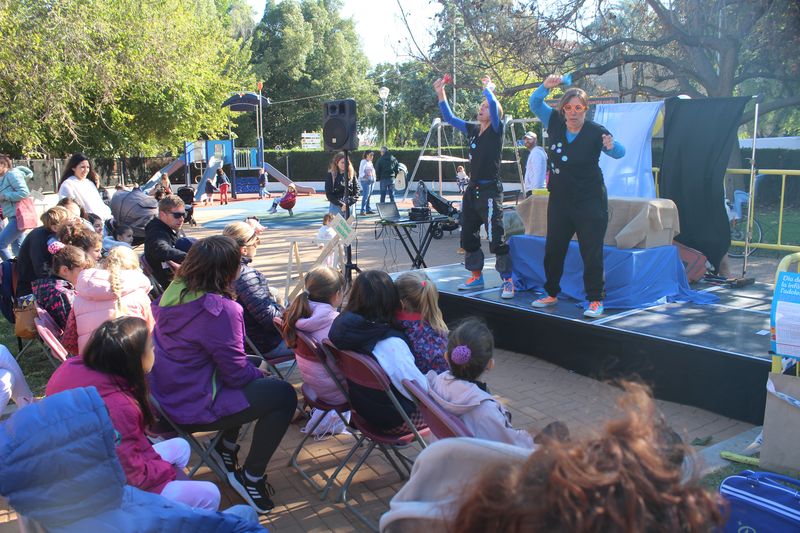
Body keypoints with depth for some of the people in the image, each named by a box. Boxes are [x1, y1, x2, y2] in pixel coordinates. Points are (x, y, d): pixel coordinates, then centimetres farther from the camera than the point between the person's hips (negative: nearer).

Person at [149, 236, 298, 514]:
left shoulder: (173, 292, -1)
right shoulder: (220, 309, -26)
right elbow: (237, 373, -19)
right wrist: (260, 374, 1)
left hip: (166, 395, 9)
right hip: (191, 409, -9)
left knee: (253, 375, 23)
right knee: (284, 395, -2)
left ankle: (226, 447, 29)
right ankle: (251, 478, 8)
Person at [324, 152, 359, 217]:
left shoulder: (351, 174, 6)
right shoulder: (330, 175, -1)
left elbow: (357, 190, 5)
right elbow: (328, 194, -4)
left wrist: (349, 203, -9)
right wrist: (341, 205, -12)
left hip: (350, 207, 2)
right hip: (336, 207, -2)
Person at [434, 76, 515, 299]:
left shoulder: (496, 130, -5)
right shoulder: (472, 129, 12)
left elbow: (494, 105, -20)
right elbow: (449, 118, 17)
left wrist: (488, 88, -1)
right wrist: (441, 94, 11)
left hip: (490, 191, -8)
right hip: (472, 189, 8)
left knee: (496, 238, -11)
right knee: (468, 236, 12)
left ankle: (508, 281, -4)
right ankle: (476, 276, 25)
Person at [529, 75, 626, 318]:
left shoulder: (595, 132, -14)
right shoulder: (556, 123, -2)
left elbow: (620, 153, -19)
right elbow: (535, 103, 2)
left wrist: (611, 146, -42)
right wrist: (546, 86, -17)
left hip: (590, 202, -5)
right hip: (560, 199, 5)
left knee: (591, 252, -2)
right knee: (553, 249, 13)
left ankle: (595, 300, 8)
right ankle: (551, 293, 28)